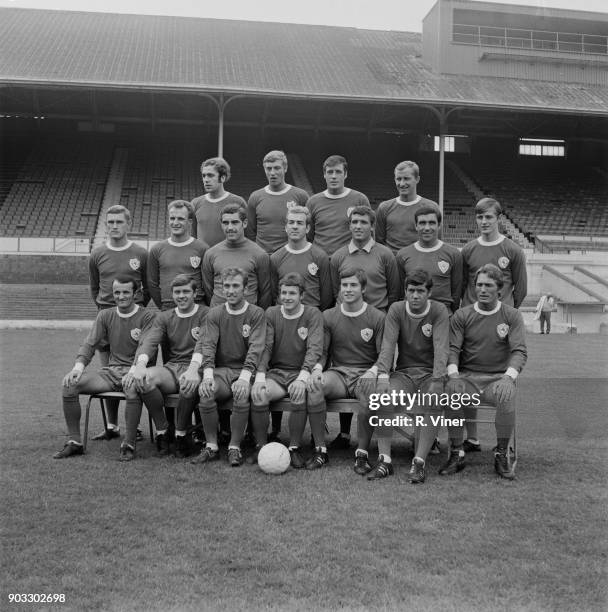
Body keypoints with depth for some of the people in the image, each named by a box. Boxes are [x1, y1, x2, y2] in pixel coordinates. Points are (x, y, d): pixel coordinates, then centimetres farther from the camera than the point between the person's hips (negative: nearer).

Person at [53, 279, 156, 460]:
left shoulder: (147, 317, 0)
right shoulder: (105, 315, 15)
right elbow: (89, 344, 7)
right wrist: (79, 366, -13)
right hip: (110, 370, 5)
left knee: (134, 389, -40)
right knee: (69, 384, -17)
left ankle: (128, 444, -25)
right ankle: (74, 441, -8)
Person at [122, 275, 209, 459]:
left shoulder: (205, 314, 3)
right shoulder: (164, 317, 16)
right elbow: (149, 341, -3)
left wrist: (193, 369, -35)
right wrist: (140, 365, -26)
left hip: (194, 369, -3)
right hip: (170, 368, 3)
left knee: (190, 383, -39)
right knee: (143, 378, -28)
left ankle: (181, 434, -13)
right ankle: (162, 430, -9)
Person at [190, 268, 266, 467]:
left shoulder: (256, 314, 2)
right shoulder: (215, 314, 10)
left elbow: (255, 348, -10)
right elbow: (208, 344, -2)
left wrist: (244, 376, -26)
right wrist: (207, 374, -20)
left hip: (245, 371, -2)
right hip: (221, 369, 2)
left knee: (242, 395, -34)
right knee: (206, 392, -28)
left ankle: (235, 447, -17)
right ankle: (211, 447, -13)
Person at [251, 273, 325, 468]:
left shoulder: (312, 314, 1)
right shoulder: (271, 314, 9)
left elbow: (314, 349, -12)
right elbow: (265, 347, -2)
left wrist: (302, 378, -28)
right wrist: (260, 376, -19)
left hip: (301, 372, -2)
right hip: (276, 373, 2)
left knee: (300, 393, -35)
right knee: (258, 394, -28)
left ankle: (294, 448, -18)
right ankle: (260, 447, -11)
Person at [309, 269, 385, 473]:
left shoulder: (378, 317, 3)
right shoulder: (329, 316, 11)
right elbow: (322, 351, 10)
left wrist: (372, 372, -20)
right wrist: (317, 368, -13)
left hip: (365, 374, -2)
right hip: (338, 373, 2)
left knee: (372, 393, -38)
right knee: (313, 386, -31)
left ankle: (362, 453, -19)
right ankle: (321, 448, -16)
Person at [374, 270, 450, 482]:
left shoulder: (439, 311, -4)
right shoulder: (396, 310, 2)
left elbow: (441, 348, -15)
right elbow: (388, 345, -8)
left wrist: (436, 382, -28)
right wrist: (383, 376, -24)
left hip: (429, 374, -1)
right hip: (403, 372, 2)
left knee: (435, 401, -33)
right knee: (382, 394, -28)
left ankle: (419, 462, -26)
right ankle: (384, 460, -23)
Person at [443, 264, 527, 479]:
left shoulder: (512, 316, 5)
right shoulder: (462, 315, 8)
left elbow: (520, 351, -4)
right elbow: (453, 348, 0)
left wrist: (508, 376, -23)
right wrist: (453, 373, -20)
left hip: (498, 377, -1)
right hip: (467, 376, 1)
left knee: (506, 395, -35)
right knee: (450, 390, -32)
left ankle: (502, 454, -14)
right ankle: (456, 453, -16)